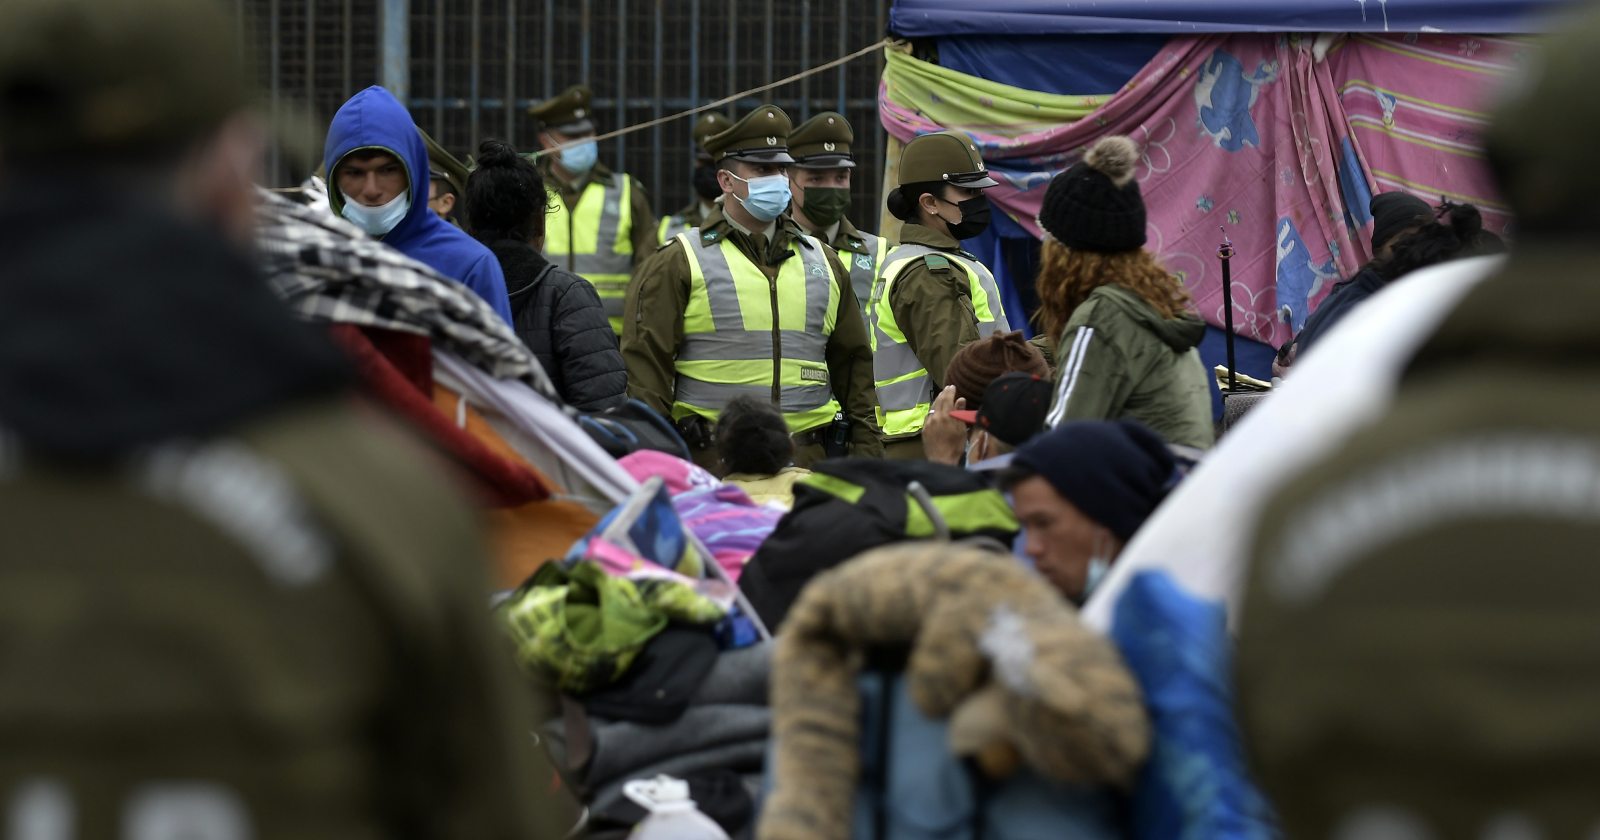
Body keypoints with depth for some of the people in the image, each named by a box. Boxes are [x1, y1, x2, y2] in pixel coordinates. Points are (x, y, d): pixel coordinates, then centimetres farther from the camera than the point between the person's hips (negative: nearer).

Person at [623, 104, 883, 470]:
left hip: (808, 464, 4)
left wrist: (867, 453, 13)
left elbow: (854, 365, 20)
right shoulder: (678, 264, 2)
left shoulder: (823, 263, 17)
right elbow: (645, 364, -2)